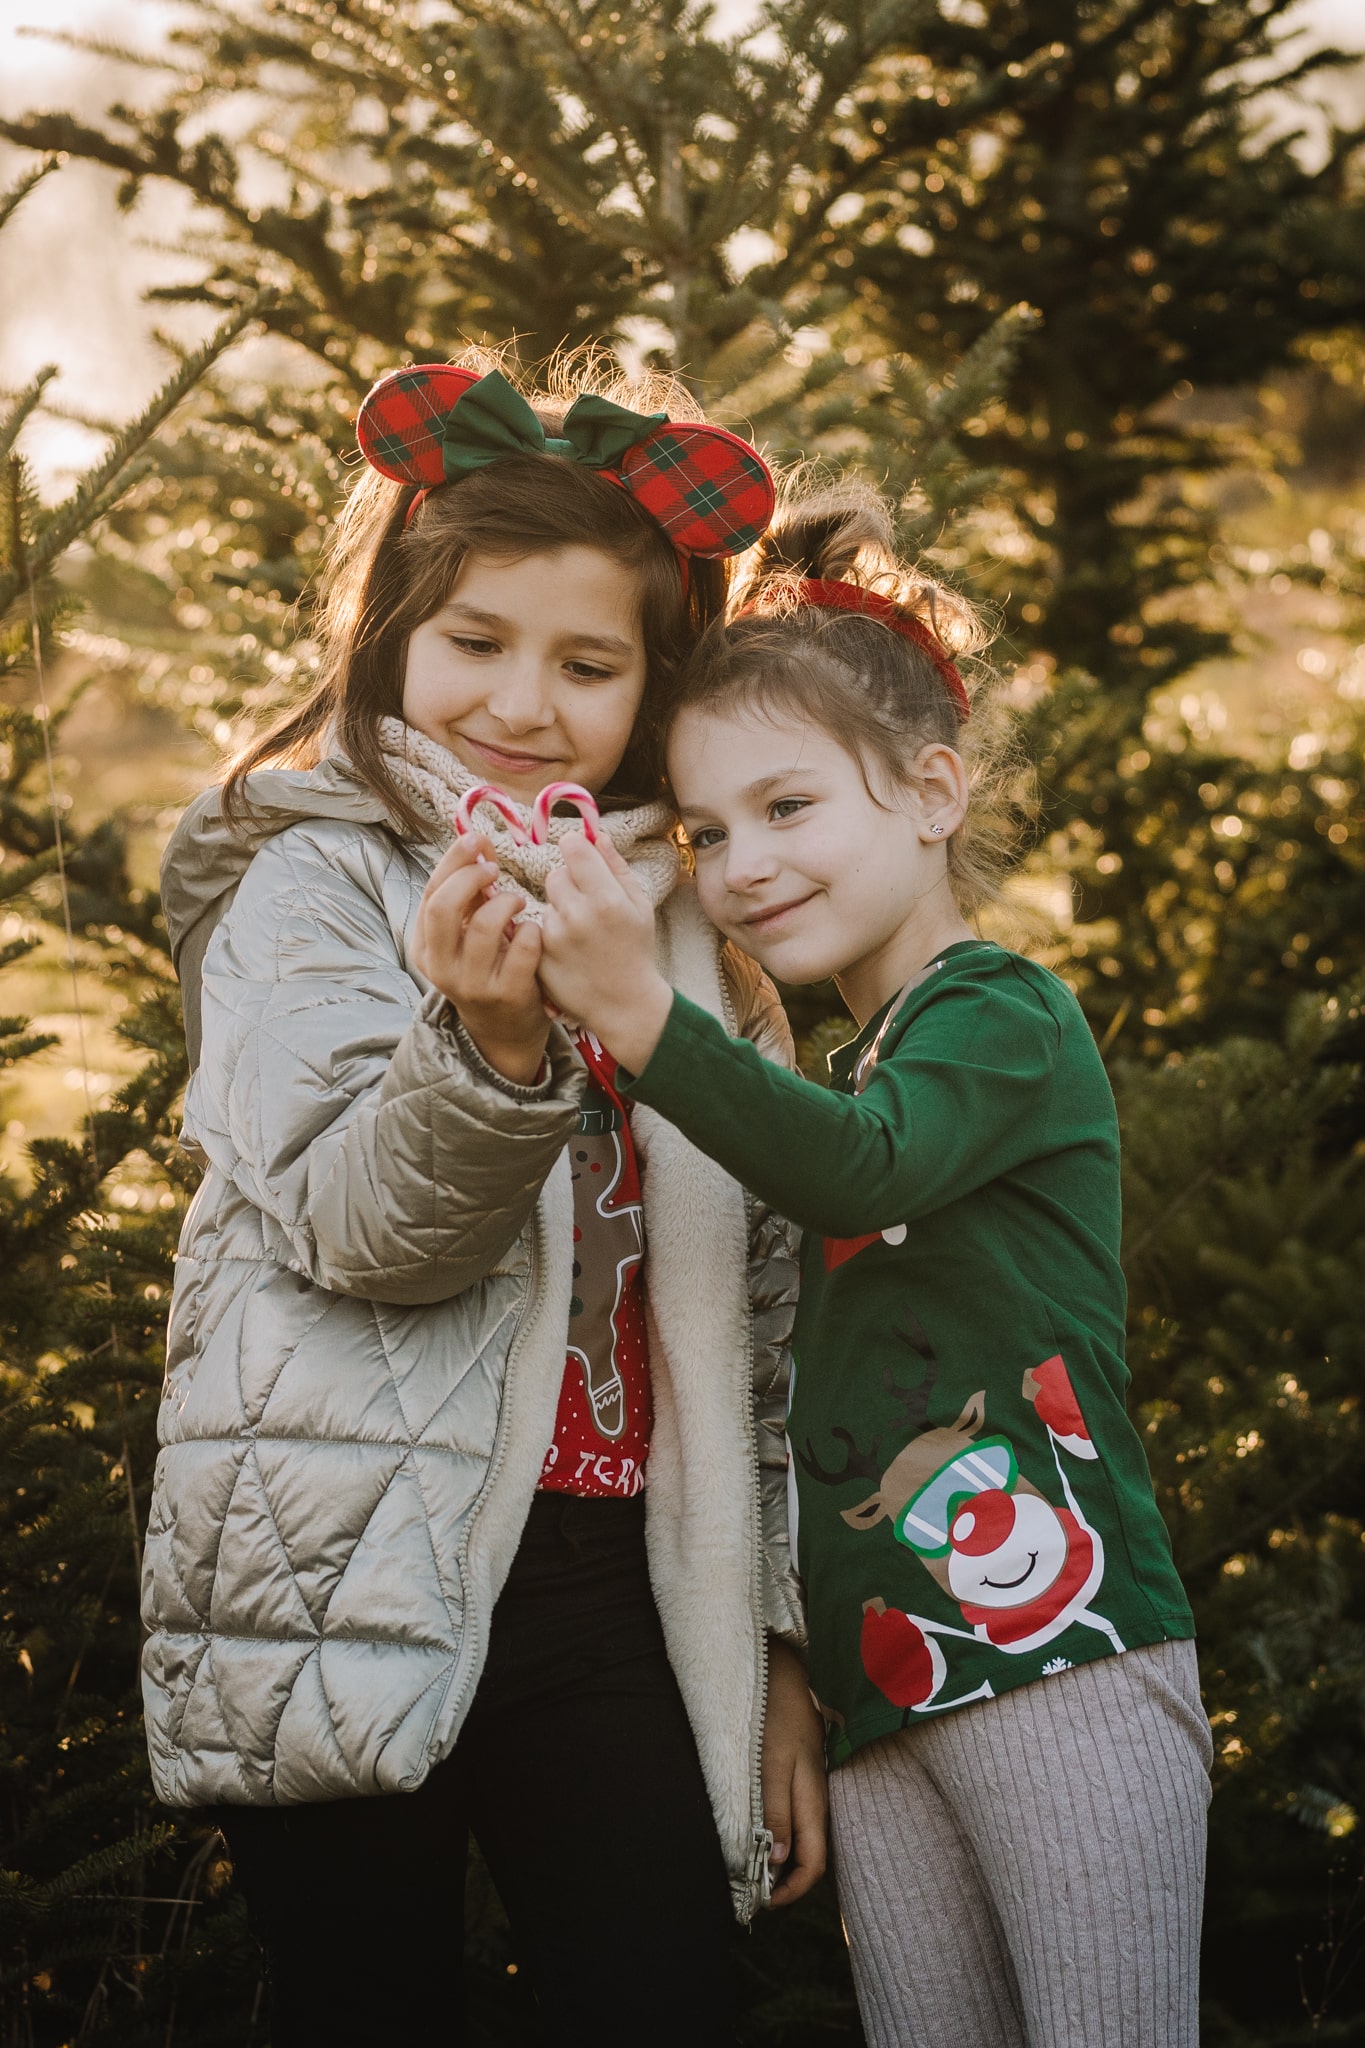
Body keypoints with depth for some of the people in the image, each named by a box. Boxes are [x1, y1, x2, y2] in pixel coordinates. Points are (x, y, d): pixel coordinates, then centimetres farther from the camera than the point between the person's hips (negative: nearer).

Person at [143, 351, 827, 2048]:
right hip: (364, 1590, -4)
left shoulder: (684, 922, 15)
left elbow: (758, 1305, 16)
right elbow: (353, 1223, -12)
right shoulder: (314, 876, 2)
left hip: (615, 1590, 4)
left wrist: (785, 1646, 13)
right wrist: (488, 1039, -31)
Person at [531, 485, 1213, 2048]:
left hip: (1059, 1656, -7)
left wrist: (644, 1020, -38)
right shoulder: (838, 1074, 20)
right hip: (881, 1694, 8)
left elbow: (866, 1166, -26)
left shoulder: (1004, 1016, -3)